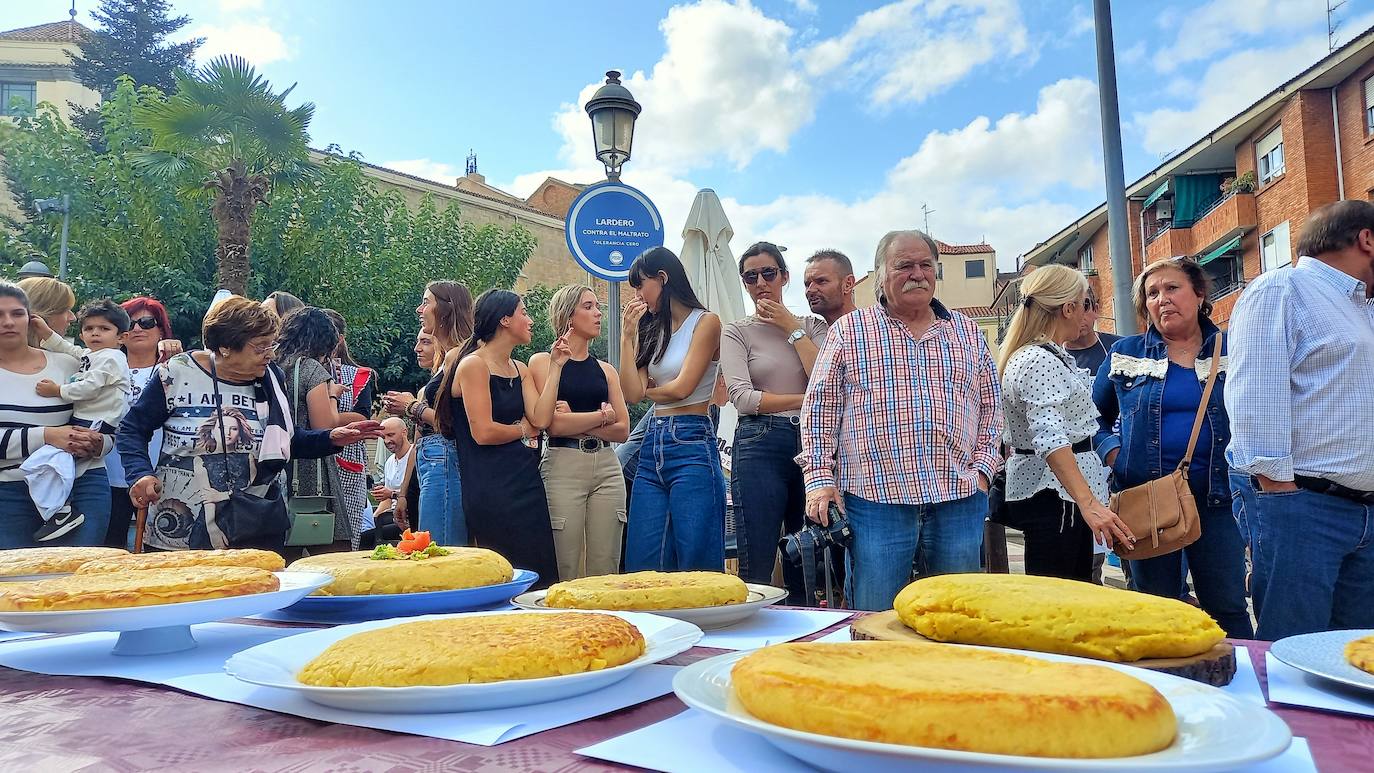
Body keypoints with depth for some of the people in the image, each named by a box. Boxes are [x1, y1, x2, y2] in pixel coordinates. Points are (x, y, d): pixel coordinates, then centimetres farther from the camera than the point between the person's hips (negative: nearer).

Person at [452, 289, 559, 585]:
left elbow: (540, 419, 0)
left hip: (526, 480, 8)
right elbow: (483, 432, -16)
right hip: (490, 486, -7)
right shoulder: (474, 364, -8)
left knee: (540, 574, 7)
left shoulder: (521, 370, 15)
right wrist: (524, 430, 1)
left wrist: (556, 367, 1)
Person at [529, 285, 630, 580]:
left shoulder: (605, 370, 16)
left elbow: (622, 430, 7)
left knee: (605, 572, 2)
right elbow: (553, 424, -9)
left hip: (606, 467, 4)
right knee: (564, 573, -4)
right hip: (563, 466, -4)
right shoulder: (543, 361, 4)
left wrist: (574, 423, -5)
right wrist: (602, 415, -2)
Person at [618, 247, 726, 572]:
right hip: (652, 447, 7)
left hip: (692, 446, -7)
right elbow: (632, 393, 5)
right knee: (642, 564, 6)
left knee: (695, 561, -3)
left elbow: (681, 387, -11)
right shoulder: (650, 331, 17)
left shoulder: (706, 322, -1)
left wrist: (647, 390, 7)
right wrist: (628, 336, 3)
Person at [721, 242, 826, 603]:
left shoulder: (812, 326, 14)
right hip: (760, 446, -3)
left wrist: (793, 328, -2)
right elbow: (742, 396, -7)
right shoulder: (737, 331, 7)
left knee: (806, 571, 9)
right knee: (756, 569, -3)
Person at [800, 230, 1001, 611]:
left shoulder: (968, 333, 14)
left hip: (958, 499, 3)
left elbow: (991, 405, 17)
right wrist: (820, 478, -5)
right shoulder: (848, 331, 5)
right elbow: (820, 409, 3)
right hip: (874, 498, -3)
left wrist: (982, 469, 5)